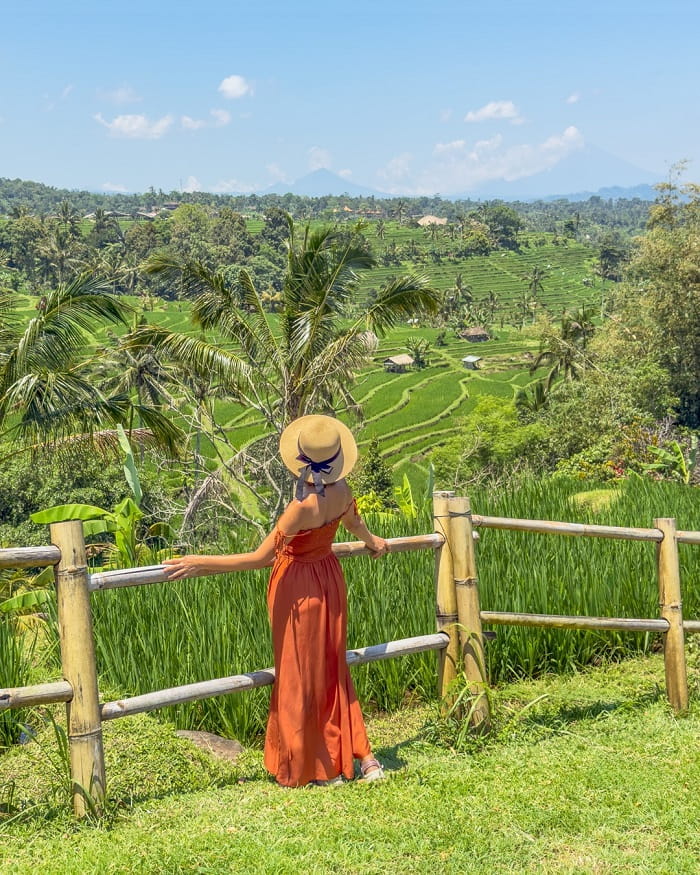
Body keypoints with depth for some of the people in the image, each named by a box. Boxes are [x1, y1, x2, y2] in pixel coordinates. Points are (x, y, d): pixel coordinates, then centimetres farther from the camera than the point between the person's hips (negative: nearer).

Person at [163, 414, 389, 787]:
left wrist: (200, 563, -25)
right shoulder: (341, 490, -10)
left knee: (302, 678, 10)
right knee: (331, 671, 20)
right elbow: (354, 522, 14)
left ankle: (319, 768, 23)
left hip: (298, 588, -7)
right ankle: (363, 756, 24)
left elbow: (261, 557, -28)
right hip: (329, 579, 7)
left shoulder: (304, 505, -31)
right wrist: (372, 542, 37)